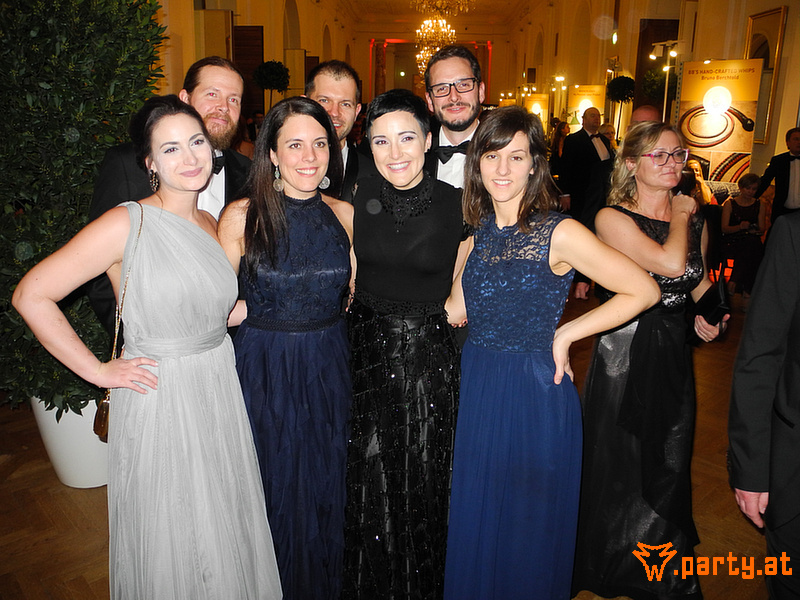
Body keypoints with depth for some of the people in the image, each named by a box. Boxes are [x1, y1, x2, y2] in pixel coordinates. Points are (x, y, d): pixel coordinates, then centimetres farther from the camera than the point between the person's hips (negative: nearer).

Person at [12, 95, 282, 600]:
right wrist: (98, 371, -13)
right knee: (169, 544, 13)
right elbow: (32, 296, -15)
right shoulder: (127, 223, -15)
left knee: (224, 533, 20)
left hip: (220, 395, 6)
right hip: (159, 402, -5)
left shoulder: (212, 225, 6)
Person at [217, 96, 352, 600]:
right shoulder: (242, 217, -11)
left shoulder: (344, 214, -2)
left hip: (330, 368, 3)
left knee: (327, 486, 18)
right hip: (265, 371, -2)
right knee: (277, 486, 14)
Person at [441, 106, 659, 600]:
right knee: (475, 522, 20)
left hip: (535, 393, -5)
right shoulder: (478, 231, 3)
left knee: (526, 526, 14)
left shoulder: (559, 233, -14)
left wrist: (567, 333, -12)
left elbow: (644, 290, -12)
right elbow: (457, 311, 4)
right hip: (478, 388, 6)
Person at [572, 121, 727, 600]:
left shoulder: (694, 218, 6)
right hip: (625, 355, -5)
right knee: (619, 466, 9)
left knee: (669, 466, 17)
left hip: (675, 356, 5)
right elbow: (670, 264, -26)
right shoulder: (613, 218, -12)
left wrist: (709, 316, 2)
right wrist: (679, 216, -10)